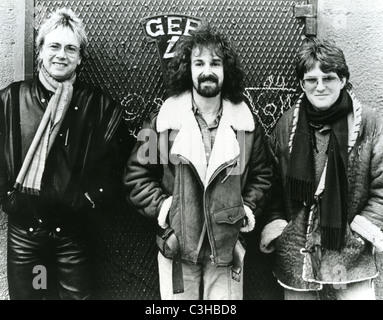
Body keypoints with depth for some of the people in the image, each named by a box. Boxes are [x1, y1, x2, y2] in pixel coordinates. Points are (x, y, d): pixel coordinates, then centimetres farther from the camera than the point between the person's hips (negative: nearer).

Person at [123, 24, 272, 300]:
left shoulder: (246, 123, 3)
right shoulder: (163, 121, -4)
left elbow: (262, 174, 12)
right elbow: (136, 173, 2)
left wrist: (248, 209, 0)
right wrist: (161, 207, -8)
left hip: (227, 247, 2)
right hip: (177, 246, -1)